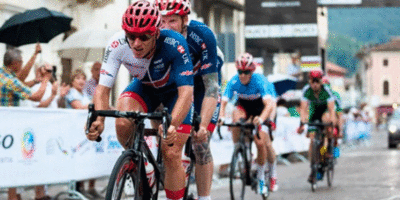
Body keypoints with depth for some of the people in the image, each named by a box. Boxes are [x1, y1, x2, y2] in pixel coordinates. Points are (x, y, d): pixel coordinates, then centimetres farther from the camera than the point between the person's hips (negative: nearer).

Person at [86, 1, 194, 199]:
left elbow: (186, 91, -42)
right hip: (144, 87, 3)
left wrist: (172, 125, -60)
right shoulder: (117, 44, -30)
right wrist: (98, 120, -48)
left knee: (171, 155, -12)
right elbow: (103, 87, -28)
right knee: (123, 123, -28)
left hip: (175, 90, -2)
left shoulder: (174, 44, -38)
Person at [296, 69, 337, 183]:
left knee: (326, 120, -38)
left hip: (325, 111, -2)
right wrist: (302, 123, -41)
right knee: (312, 139, -10)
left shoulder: (326, 90, -28)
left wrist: (332, 121, -49)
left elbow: (331, 109, -33)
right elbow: (303, 108, -28)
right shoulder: (306, 90, -23)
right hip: (314, 113, 2)